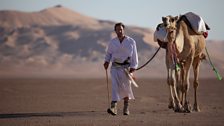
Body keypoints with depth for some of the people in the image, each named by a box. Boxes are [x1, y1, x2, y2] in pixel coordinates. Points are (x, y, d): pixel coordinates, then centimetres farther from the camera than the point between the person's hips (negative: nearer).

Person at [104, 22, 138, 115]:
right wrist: (107, 61, -1)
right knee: (115, 86, -14)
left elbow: (134, 55, -3)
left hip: (126, 67, -1)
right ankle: (113, 107, -24)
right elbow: (109, 53, 16)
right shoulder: (112, 42, 3)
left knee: (126, 87, 6)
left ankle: (126, 107, 23)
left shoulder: (131, 41, -3)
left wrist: (133, 67, -10)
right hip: (115, 67, 1)